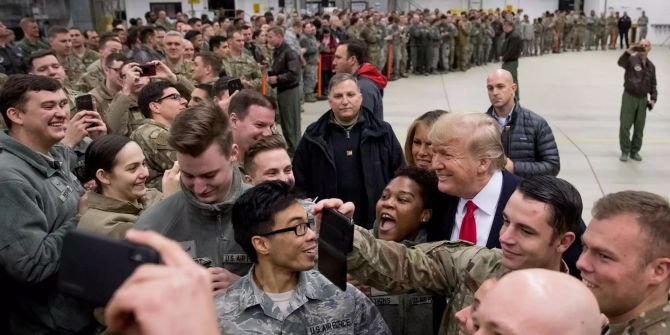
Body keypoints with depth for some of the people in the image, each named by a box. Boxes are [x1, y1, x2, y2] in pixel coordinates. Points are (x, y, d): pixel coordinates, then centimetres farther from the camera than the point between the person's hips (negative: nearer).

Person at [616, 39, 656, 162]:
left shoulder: (651, 66, 10)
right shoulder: (631, 60, -5)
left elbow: (653, 85, 16)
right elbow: (620, 62, -28)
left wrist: (653, 99, 4)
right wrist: (628, 53, -46)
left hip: (643, 99, 4)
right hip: (629, 97, -4)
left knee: (639, 128, 8)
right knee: (625, 125, -4)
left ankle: (635, 151, 21)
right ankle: (625, 152, 8)